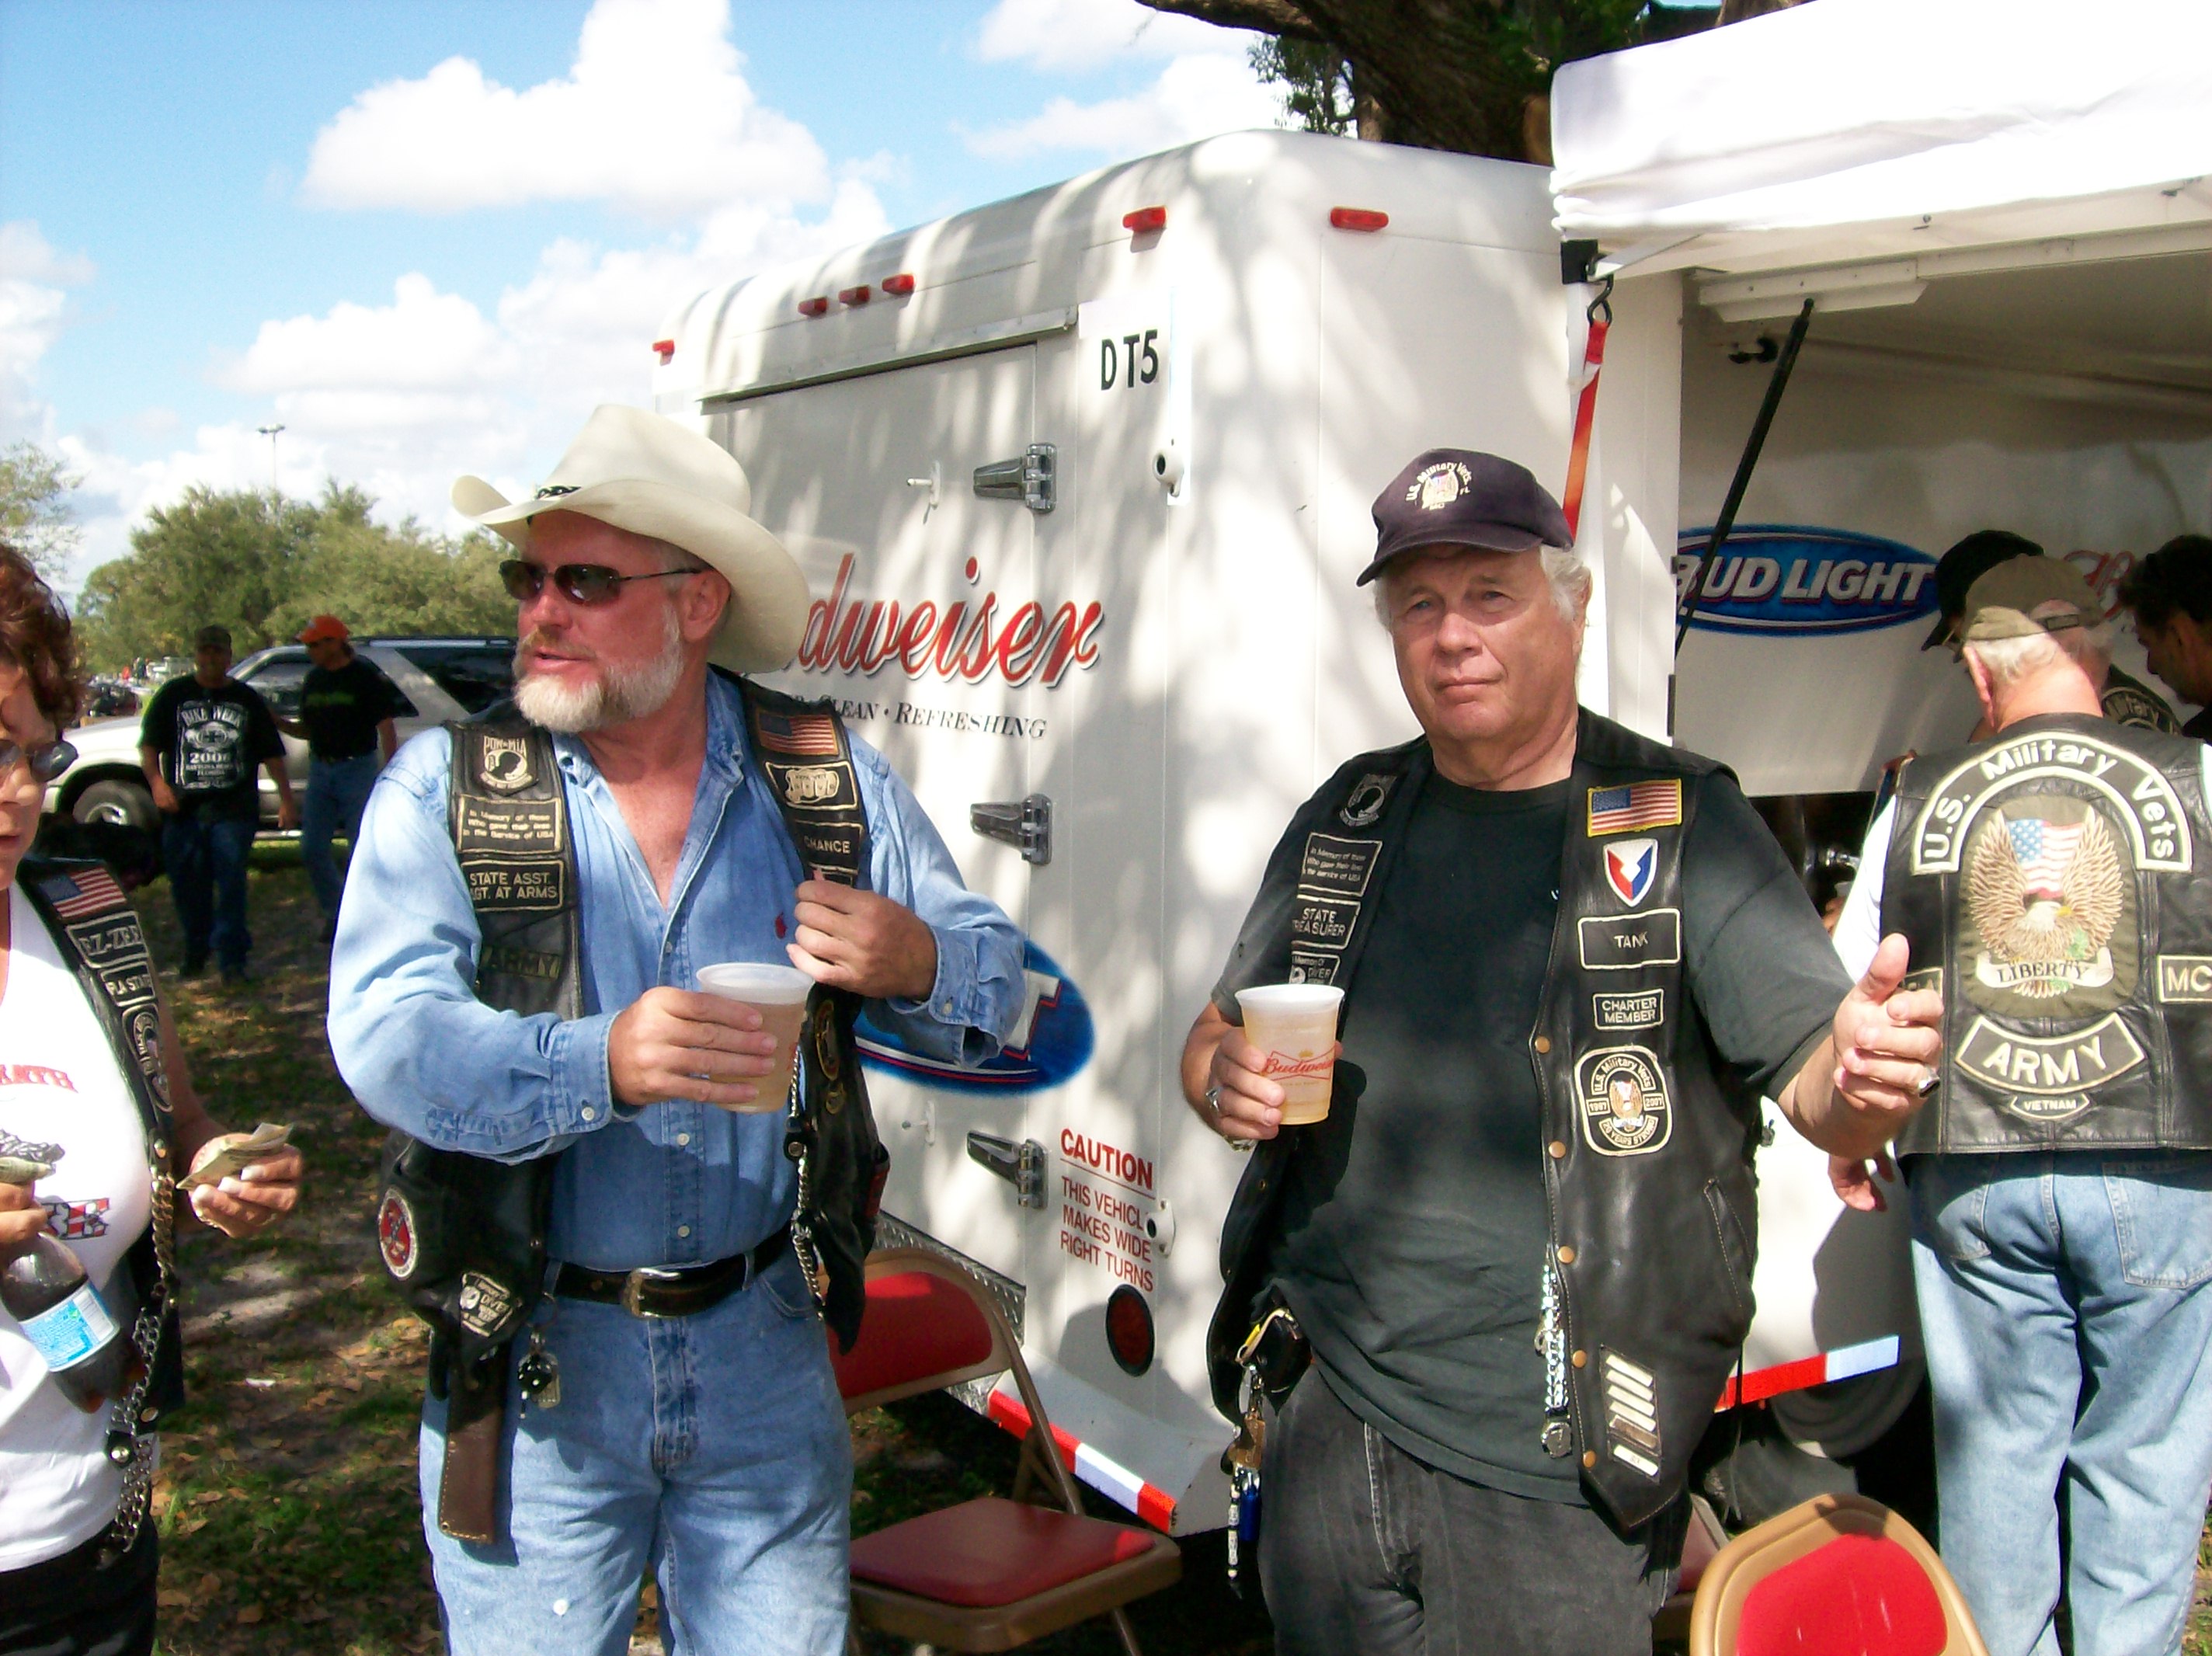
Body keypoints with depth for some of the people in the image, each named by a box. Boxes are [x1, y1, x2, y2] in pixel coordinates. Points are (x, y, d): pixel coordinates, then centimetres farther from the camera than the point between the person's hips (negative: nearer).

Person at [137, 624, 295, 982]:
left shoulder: (247, 699, 12)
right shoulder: (173, 695, 11)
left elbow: (272, 754, 12)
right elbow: (149, 746, 8)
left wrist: (286, 800, 5)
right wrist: (157, 782, -11)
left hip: (234, 809, -1)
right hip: (183, 808, 1)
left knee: (231, 883, -9)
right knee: (188, 885, 8)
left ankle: (232, 959, -6)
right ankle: (195, 952, 26)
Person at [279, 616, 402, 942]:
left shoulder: (366, 678, -6)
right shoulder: (313, 680, 12)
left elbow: (386, 729, -9)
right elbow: (308, 730, 20)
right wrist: (277, 723, 2)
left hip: (358, 770, -6)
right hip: (320, 771, 6)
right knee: (312, 850, 3)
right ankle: (336, 912, 18)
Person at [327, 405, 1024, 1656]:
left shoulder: (827, 777, -1)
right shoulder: (444, 787, -6)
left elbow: (999, 985, 2)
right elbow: (384, 1035, -19)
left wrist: (915, 968, -21)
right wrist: (600, 1065, -37)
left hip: (766, 1352, 2)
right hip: (536, 1364, -1)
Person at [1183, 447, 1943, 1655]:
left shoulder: (1681, 824, -5)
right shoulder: (1347, 820, 7)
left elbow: (1811, 1069, -11)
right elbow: (1219, 1035, 15)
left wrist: (1865, 1078, -33)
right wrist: (1224, 1080, -7)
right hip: (1324, 1418, 4)